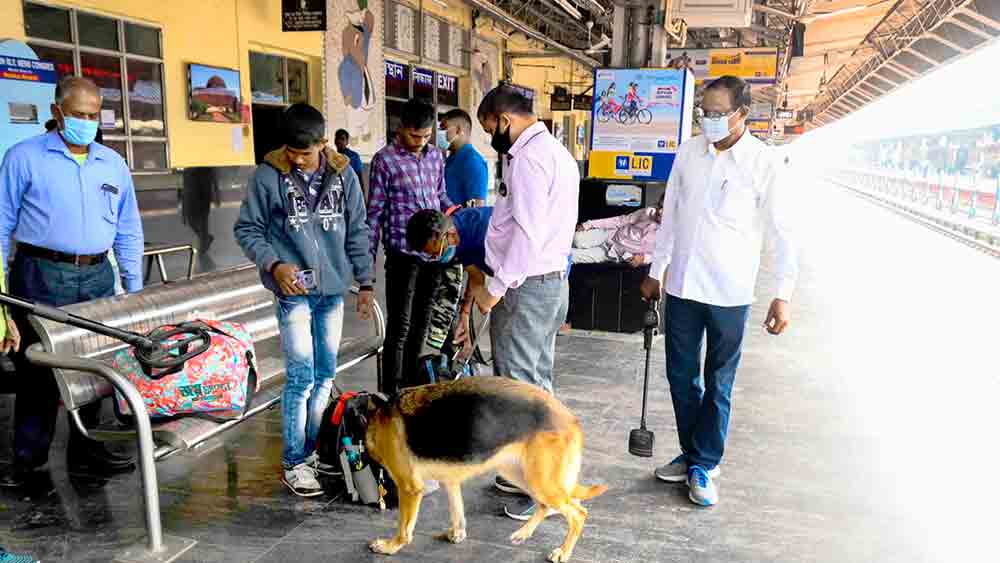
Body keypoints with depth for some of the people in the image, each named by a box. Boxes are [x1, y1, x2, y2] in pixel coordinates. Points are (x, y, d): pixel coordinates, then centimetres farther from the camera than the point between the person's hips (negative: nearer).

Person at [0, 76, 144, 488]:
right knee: (38, 368, 1)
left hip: (97, 277, 4)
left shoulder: (113, 164, 12)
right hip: (41, 276, -4)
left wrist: (134, 288, 10)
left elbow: (128, 230, 14)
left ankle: (86, 447, 21)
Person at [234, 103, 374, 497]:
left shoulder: (343, 175, 3)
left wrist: (365, 284, 8)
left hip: (333, 290, 4)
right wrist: (274, 264, -15)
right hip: (294, 291, -4)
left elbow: (356, 232, 9)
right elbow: (247, 229, 0)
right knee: (301, 377, -4)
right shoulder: (268, 177, -6)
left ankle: (313, 449, 27)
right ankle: (294, 463, 9)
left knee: (325, 376, 12)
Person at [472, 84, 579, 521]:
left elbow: (527, 232, -24)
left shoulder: (528, 157, -16)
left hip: (526, 287, -10)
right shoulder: (556, 151, 17)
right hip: (552, 280, 10)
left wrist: (495, 288, -18)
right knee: (537, 382, 16)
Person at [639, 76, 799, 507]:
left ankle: (705, 465, 23)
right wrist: (656, 272, 13)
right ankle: (690, 453, 31)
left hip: (730, 293, -4)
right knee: (681, 375, 13)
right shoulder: (688, 152, 3)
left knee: (718, 384, 8)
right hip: (683, 285, 4)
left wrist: (783, 295, -11)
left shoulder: (763, 164, -9)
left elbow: (784, 234, -7)